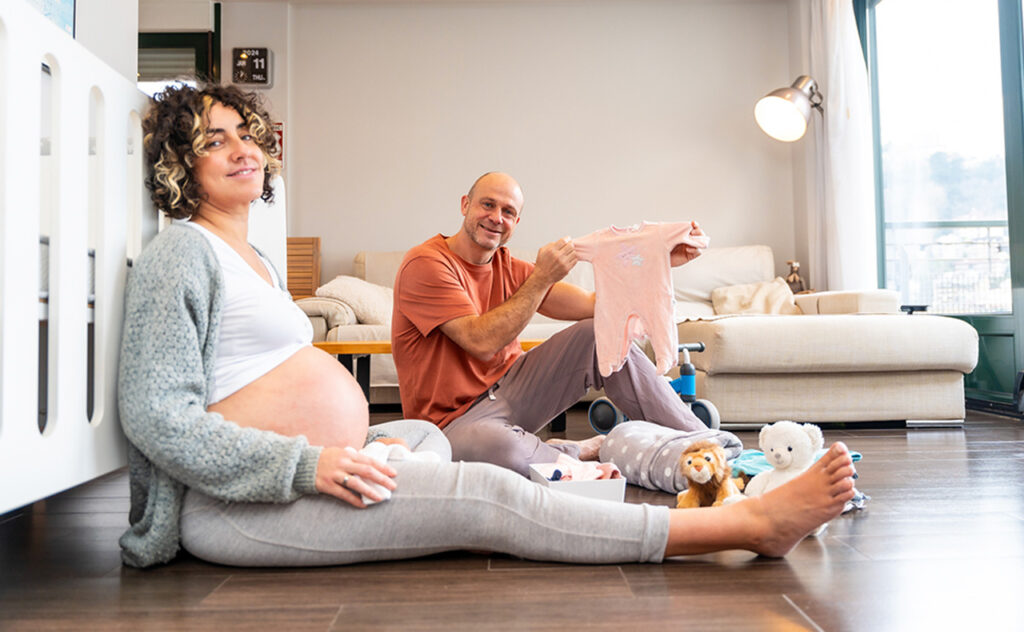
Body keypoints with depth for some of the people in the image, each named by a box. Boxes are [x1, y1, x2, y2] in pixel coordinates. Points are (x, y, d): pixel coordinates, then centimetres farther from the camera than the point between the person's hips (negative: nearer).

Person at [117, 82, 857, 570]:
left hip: (302, 465, 11)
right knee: (487, 497, -18)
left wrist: (348, 442, 11)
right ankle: (747, 523, -16)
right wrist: (304, 464, -24)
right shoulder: (181, 253, -9)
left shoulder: (255, 259, 19)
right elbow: (156, 416, -17)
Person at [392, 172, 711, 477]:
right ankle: (579, 452, -8)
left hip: (509, 390, 7)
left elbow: (592, 305, -3)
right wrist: (542, 277, -24)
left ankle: (696, 437, 1)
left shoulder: (508, 268, 5)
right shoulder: (426, 264, -15)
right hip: (457, 419, -6)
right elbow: (483, 343, -25)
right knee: (500, 447, -42)